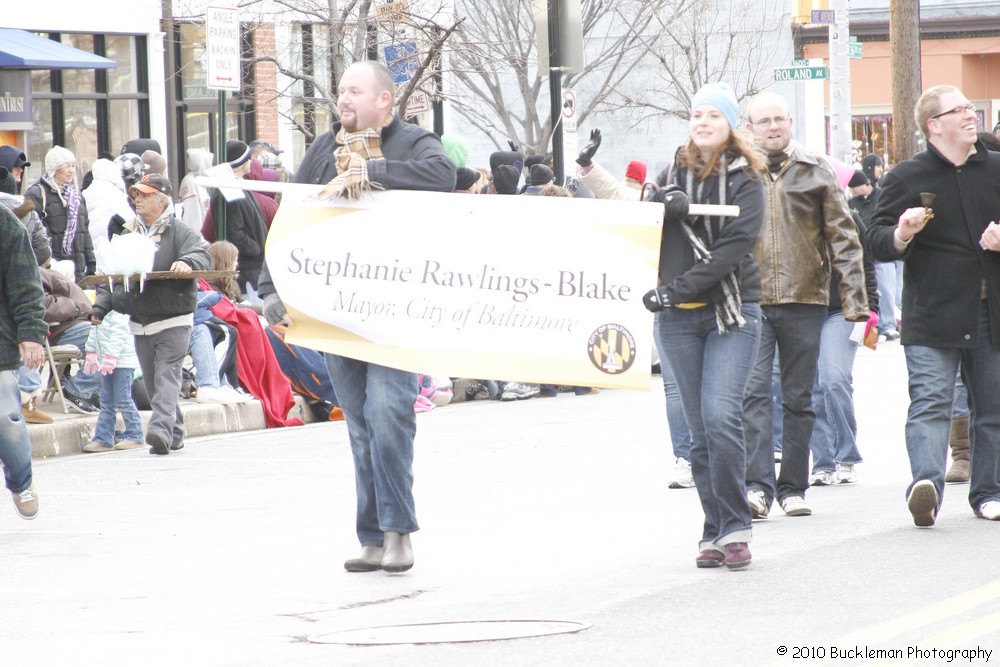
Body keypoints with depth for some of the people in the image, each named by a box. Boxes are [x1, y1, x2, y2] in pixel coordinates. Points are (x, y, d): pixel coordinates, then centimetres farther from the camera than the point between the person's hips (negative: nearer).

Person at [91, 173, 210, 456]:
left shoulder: (179, 232, -3)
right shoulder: (128, 234, 15)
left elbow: (201, 256, -16)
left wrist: (187, 262, -39)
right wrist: (101, 306, 6)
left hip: (173, 318, -6)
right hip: (139, 322, 6)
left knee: (166, 374, -16)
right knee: (151, 381, 6)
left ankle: (161, 428, -28)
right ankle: (174, 434, 15)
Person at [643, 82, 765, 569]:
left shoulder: (744, 180, 1)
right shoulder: (676, 173, 14)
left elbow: (734, 245, -10)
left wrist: (682, 286, -18)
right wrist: (661, 205, -12)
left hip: (731, 312, -4)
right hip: (678, 318, 4)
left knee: (721, 416, -18)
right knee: (700, 430, 4)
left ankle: (733, 527, -11)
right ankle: (715, 532, 9)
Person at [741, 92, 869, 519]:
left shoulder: (816, 171, 7)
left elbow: (843, 236, 6)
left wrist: (853, 297, -1)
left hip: (805, 300, 1)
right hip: (750, 301, -1)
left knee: (799, 398, 7)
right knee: (753, 392, -12)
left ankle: (793, 487, 14)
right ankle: (757, 485, -15)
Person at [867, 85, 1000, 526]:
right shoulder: (907, 177, 1)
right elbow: (877, 241, 1)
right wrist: (900, 236, -21)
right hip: (932, 316, -4)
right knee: (930, 402, -16)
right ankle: (926, 485, -29)